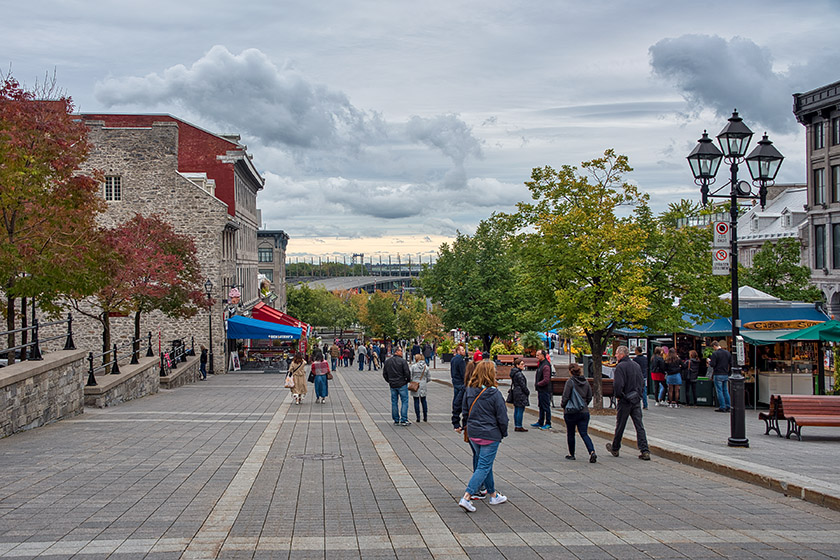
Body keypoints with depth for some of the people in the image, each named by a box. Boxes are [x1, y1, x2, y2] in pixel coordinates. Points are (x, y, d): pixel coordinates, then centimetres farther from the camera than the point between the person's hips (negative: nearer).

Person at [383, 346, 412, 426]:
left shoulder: (387, 361, 6)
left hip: (392, 385, 5)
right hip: (402, 385, -5)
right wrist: (408, 380, 4)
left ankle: (396, 420, 12)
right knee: (404, 402, 1)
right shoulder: (403, 361, -12)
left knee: (394, 403, 10)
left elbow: (384, 374, 10)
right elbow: (407, 373, -14)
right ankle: (403, 420, -4)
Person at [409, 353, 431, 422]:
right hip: (423, 386, 3)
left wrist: (411, 381, 9)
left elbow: (410, 376, -11)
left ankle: (418, 417, 3)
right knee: (423, 401, 14)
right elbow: (429, 378, 4)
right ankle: (425, 417, 16)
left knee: (416, 401, 3)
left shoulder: (413, 366, -12)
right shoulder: (426, 367, -1)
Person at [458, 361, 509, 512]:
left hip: (473, 434, 6)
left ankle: (493, 495, 34)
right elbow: (502, 417, -10)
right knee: (484, 467, -2)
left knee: (484, 464, 21)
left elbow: (464, 411, 9)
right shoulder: (494, 393, -17)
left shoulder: (469, 391, -2)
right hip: (490, 435, -6)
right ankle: (466, 498, -12)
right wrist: (504, 433, 6)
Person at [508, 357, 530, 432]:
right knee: (520, 410, -5)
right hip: (520, 394, -10)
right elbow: (523, 385, -17)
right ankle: (519, 427, -3)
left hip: (515, 394, 10)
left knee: (516, 410, 13)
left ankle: (516, 426, 17)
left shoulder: (514, 372, 12)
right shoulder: (519, 374, -18)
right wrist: (528, 392, -4)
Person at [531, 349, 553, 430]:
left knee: (546, 407, -2)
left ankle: (548, 424, 5)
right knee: (541, 406, 17)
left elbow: (546, 380, -24)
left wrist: (537, 384, -13)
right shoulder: (540, 364, 12)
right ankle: (540, 422, 26)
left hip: (545, 390, -10)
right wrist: (536, 383, 9)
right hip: (540, 390, 10)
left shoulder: (546, 366, -19)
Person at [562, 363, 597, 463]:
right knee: (584, 434, 2)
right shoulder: (586, 382, 5)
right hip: (584, 411, 4)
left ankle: (571, 454, 21)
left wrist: (563, 405, 6)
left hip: (571, 412, -4)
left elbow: (565, 397, -14)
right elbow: (589, 397, 10)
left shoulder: (570, 382, -13)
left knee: (570, 434, 12)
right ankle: (592, 452, -18)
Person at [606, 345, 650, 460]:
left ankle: (615, 449, 22)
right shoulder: (636, 365, 10)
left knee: (620, 426, 8)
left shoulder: (620, 367, -14)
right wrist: (639, 394, 17)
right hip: (637, 400, 6)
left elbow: (618, 384, -22)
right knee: (639, 426, 3)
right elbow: (642, 383, 15)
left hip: (625, 400, -6)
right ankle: (645, 451, -4)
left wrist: (618, 395, -6)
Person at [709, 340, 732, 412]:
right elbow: (731, 364, 10)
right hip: (726, 375, 6)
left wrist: (709, 361, 3)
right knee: (726, 391, 12)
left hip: (718, 375, -6)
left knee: (719, 391, -1)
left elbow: (712, 365, -16)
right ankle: (728, 406, 12)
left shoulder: (715, 353, -13)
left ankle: (722, 407, -2)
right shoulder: (728, 353, 7)